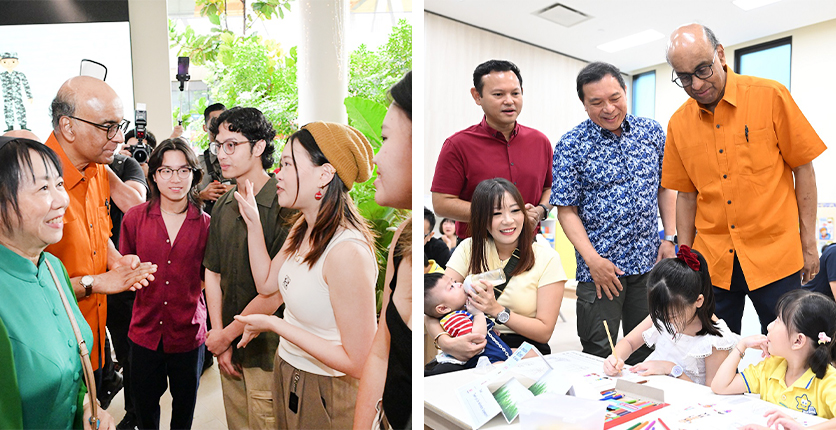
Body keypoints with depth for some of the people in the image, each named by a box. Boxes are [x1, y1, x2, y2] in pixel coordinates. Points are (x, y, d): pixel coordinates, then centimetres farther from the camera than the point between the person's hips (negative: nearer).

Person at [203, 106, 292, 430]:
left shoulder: (284, 205, -16)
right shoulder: (223, 207, 7)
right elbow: (213, 273, 8)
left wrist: (227, 334, -10)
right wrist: (219, 338, 0)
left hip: (269, 353, -6)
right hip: (230, 351, 6)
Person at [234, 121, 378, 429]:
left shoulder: (347, 251, -31)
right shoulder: (302, 228, -1)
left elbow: (357, 363, -29)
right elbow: (267, 285, 9)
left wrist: (275, 324, -25)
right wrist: (253, 223, 4)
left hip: (325, 394, -8)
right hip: (286, 371, 8)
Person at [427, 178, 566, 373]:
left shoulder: (546, 258, -3)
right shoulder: (469, 249, 3)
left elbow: (544, 332, -5)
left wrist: (497, 310, -20)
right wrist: (444, 341, -27)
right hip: (472, 348, 3)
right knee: (431, 375, -28)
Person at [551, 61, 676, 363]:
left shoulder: (652, 131, 5)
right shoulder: (571, 145, -7)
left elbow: (665, 188, 13)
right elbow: (567, 210, -8)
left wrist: (670, 239, 4)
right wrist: (593, 260, -16)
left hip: (649, 262, 4)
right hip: (600, 267, -3)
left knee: (646, 351, 13)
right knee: (598, 355, 4)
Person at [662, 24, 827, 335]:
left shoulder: (770, 96, -5)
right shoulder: (679, 123, 3)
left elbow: (803, 170, -1)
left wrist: (808, 244, -1)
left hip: (774, 255, -2)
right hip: (712, 262, 2)